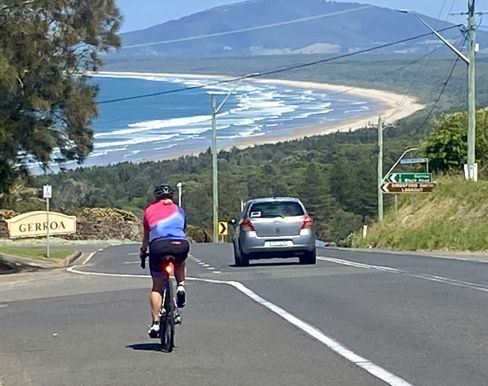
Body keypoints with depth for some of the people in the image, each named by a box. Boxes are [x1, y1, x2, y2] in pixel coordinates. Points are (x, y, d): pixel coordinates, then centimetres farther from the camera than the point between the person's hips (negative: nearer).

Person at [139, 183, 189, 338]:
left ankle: (155, 323, 4)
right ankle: (181, 286, 12)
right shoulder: (179, 210, 25)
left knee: (157, 287, 10)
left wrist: (143, 251, 44)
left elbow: (146, 235, 28)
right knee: (180, 262, 37)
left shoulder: (150, 209, 21)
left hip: (159, 245, -1)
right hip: (181, 245, 1)